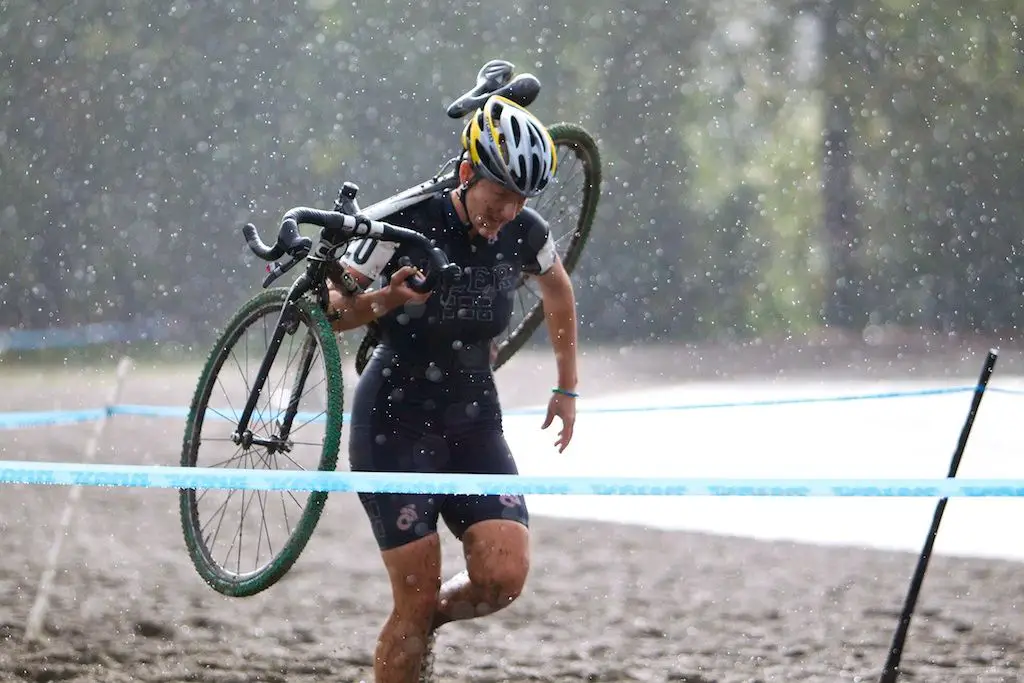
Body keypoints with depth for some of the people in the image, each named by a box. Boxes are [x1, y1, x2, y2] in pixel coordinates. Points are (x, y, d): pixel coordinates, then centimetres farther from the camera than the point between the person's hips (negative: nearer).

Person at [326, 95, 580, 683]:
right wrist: (387, 301, -32)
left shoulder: (524, 235, -4)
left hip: (474, 426, 4)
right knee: (417, 600, -9)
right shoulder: (408, 222, -16)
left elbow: (559, 289, 19)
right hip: (395, 426, -4)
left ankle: (425, 623, 16)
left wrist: (568, 388, 23)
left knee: (505, 577, -16)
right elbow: (328, 312, -12)